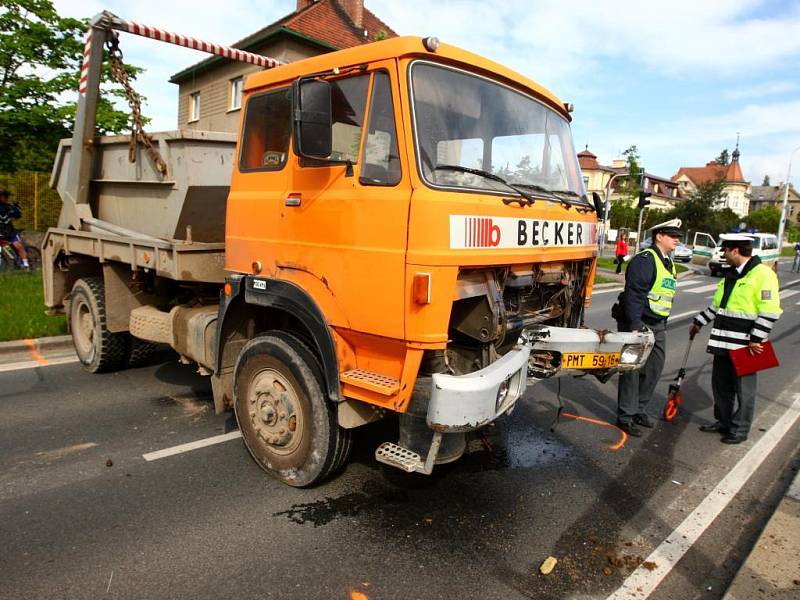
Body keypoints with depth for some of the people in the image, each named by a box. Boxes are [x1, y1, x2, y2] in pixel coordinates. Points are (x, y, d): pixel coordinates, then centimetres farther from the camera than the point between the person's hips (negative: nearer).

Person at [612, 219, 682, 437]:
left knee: (654, 369, 14)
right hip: (637, 323, -9)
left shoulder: (668, 263, 16)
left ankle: (639, 409, 30)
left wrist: (663, 325, 20)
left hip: (657, 326, 9)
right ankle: (625, 416, 8)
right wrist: (635, 326, -26)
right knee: (632, 370, -2)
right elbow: (633, 294, -22)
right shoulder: (644, 260, -15)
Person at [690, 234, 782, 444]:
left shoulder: (762, 274, -13)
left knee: (743, 388, 5)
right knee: (720, 384, 16)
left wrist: (756, 339, -20)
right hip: (723, 342, 8)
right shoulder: (732, 275, 15)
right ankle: (723, 422, 31)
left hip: (744, 345, -8)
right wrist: (699, 322, 26)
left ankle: (740, 430, 17)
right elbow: (717, 305, 25)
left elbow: (769, 312, -18)